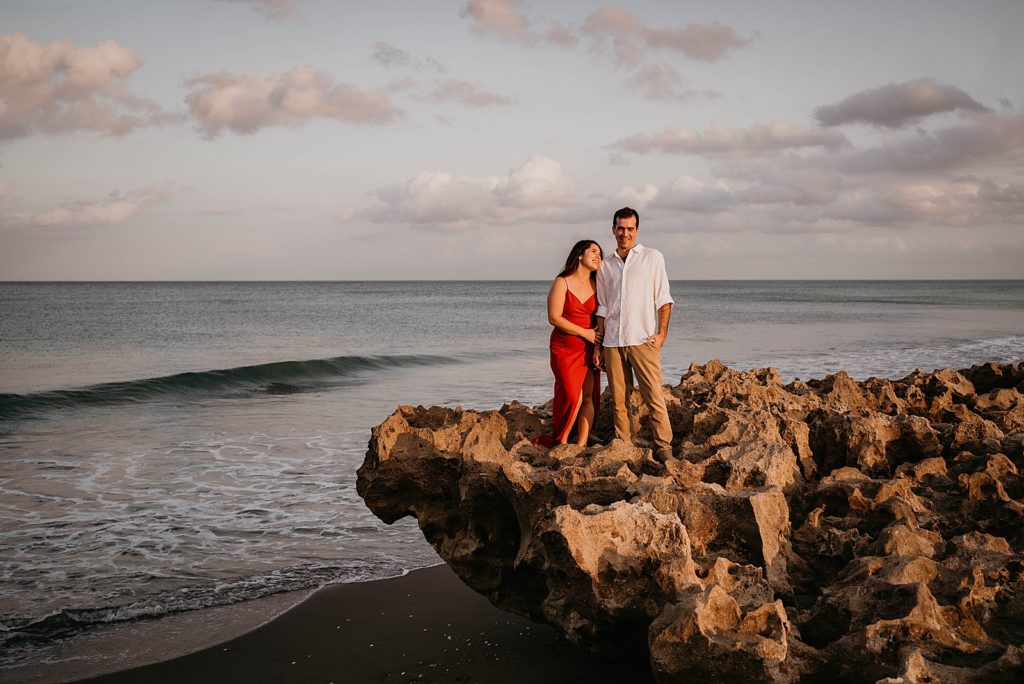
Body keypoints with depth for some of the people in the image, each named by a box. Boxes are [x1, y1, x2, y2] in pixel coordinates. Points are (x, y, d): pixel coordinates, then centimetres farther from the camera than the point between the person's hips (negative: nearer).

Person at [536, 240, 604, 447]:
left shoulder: (596, 286, 7)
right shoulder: (562, 283, -6)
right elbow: (554, 318, -13)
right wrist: (585, 333, -13)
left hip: (589, 349, 4)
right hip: (565, 349, -4)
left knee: (589, 397, -2)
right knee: (573, 396, -10)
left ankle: (581, 445, 4)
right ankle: (560, 442, 8)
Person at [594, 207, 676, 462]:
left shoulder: (652, 258, 7)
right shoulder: (605, 266, 16)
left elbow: (663, 299, 4)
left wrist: (661, 333, -7)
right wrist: (597, 345, 12)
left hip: (642, 339, -3)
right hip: (612, 342, 3)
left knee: (653, 396, -9)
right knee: (619, 399, 4)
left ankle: (664, 448, -6)